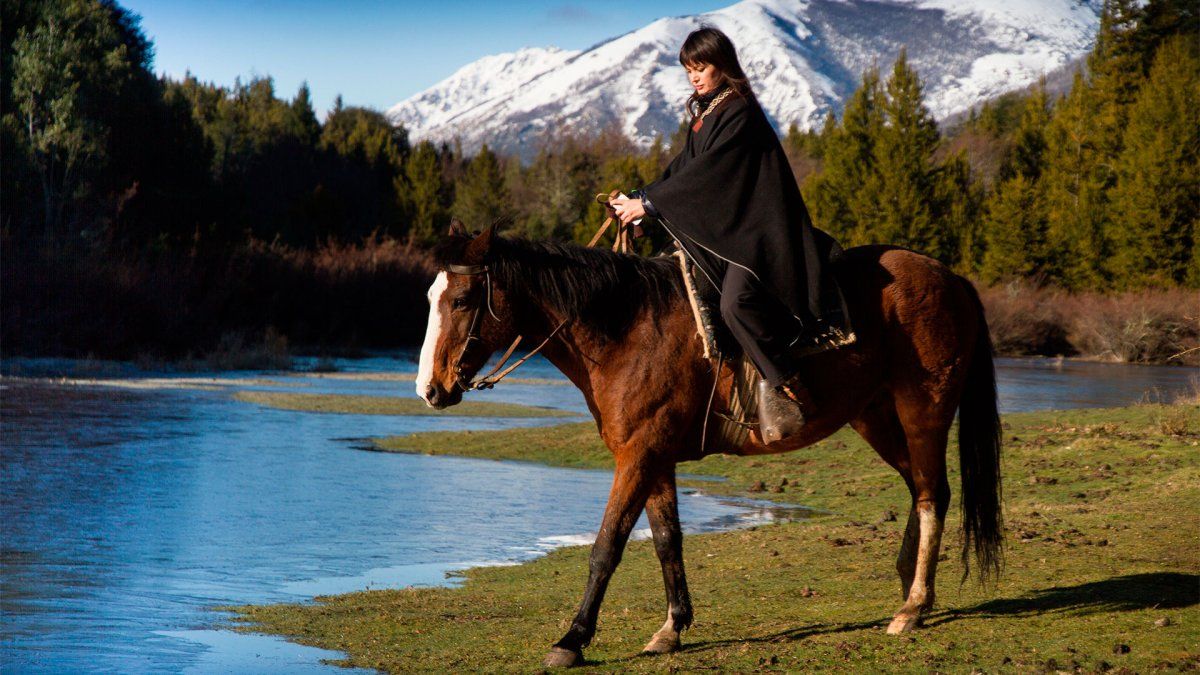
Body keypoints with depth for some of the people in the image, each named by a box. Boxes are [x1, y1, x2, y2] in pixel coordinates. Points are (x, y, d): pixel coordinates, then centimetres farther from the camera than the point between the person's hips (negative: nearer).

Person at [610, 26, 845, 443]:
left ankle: (784, 385, -26)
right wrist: (637, 199, 3)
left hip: (752, 231, -11)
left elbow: (705, 173, -18)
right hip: (717, 232, 11)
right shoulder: (703, 116, 18)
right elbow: (681, 170, 18)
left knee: (736, 300, -32)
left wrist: (650, 204, -17)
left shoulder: (740, 114, -11)